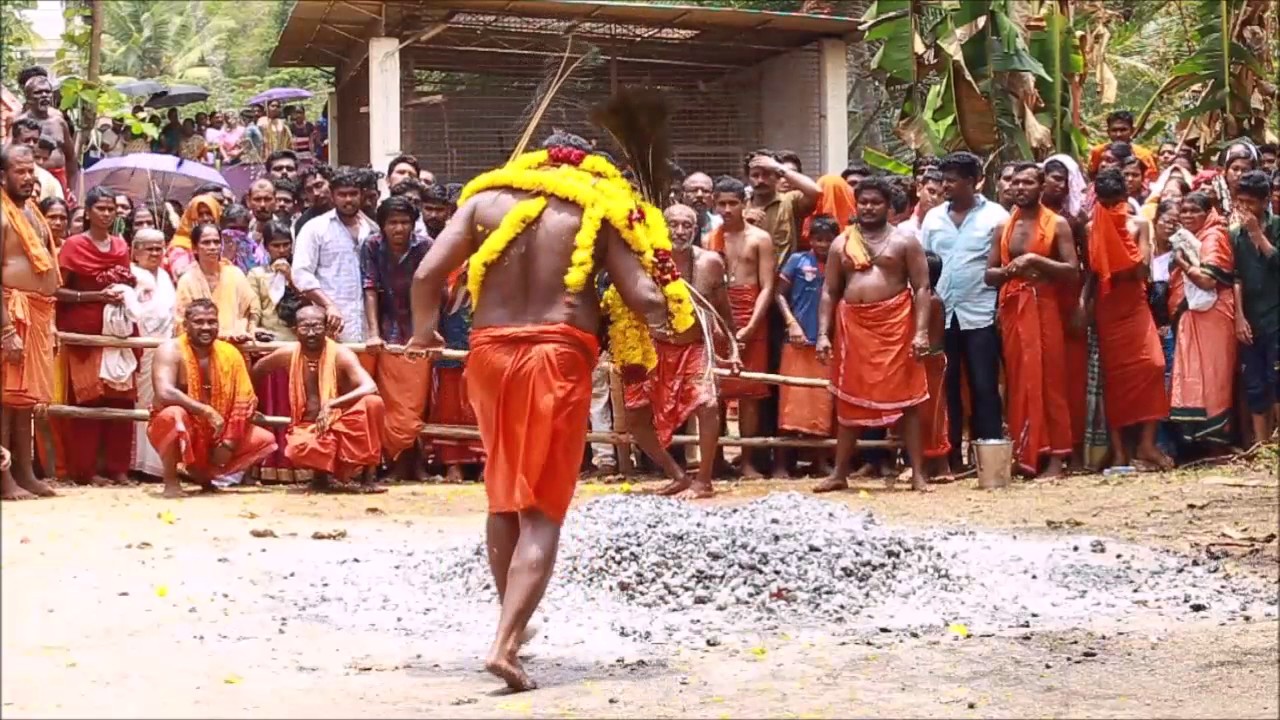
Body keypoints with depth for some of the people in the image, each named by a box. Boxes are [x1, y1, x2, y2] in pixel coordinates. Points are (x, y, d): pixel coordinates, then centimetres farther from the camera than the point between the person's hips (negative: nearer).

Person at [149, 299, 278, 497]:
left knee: (266, 440, -5)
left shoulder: (230, 353, -3)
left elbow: (245, 401, -4)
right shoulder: (171, 350, -16)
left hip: (216, 436, 6)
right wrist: (207, 411, -35)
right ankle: (170, 480, -15)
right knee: (174, 414, -37)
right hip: (182, 433, -5)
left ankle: (204, 473, 13)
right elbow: (164, 393, -32)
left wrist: (229, 443, -13)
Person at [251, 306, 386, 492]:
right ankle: (322, 472, 3)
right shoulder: (288, 354, -6)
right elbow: (254, 373, 13)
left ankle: (367, 477, -18)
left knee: (372, 403, -31)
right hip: (308, 428, 1)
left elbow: (370, 388, -29)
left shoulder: (340, 354, -14)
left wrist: (330, 405, -38)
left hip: (341, 425, -1)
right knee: (297, 449, -37)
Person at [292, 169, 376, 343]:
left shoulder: (372, 230, 14)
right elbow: (301, 274, -7)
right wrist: (329, 305, -18)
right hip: (333, 323, -4)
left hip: (367, 324, 4)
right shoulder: (315, 228, 3)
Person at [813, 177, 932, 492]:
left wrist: (921, 331, -13)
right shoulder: (841, 244, 11)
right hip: (853, 325, 3)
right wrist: (823, 333, 1)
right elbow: (829, 292, 11)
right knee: (849, 400, 7)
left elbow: (922, 288, -2)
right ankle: (839, 473, 14)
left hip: (895, 325, -3)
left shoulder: (904, 242, 3)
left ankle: (918, 473, 1)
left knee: (905, 398, -3)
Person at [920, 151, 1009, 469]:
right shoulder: (933, 217, 11)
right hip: (941, 315, 4)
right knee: (946, 387, 6)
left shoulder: (995, 215, -1)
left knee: (984, 387, -1)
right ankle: (950, 457, 12)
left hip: (981, 315, -4)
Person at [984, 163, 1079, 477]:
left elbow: (1073, 272, -6)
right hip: (1011, 308, 4)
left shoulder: (1057, 225, 0)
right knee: (1018, 381, 6)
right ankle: (1024, 455, 11)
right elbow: (988, 275, 12)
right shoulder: (1002, 228, 12)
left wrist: (1036, 260, -16)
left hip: (1043, 306, -4)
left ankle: (1056, 456, -1)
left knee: (1049, 380, -4)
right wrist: (1008, 270, -9)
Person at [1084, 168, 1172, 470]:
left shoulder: (1139, 225, 5)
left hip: (1135, 306, 1)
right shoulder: (1091, 229, 3)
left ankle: (1147, 442, -9)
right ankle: (1118, 448, 5)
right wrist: (1084, 305, -11)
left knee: (1152, 365, -15)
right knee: (1112, 374, 1)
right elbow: (1089, 273, 1)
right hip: (1105, 309, 0)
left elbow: (1143, 271, -4)